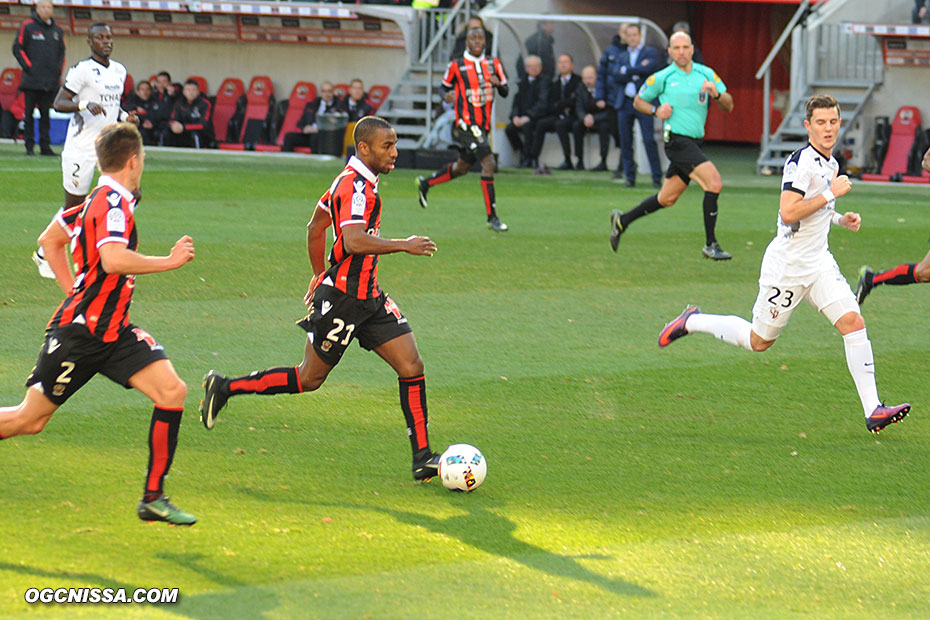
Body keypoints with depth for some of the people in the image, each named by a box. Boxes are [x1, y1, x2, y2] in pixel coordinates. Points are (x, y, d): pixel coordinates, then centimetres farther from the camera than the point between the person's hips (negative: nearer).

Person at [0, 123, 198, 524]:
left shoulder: (97, 200, 13)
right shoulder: (114, 203, -16)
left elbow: (50, 239, 25)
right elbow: (113, 260, -33)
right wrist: (169, 261, -23)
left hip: (112, 332, 9)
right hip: (79, 333, -9)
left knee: (172, 391, -7)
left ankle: (153, 499, -5)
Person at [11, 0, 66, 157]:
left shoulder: (57, 30, 13)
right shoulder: (28, 26, 0)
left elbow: (61, 52, 21)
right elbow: (17, 48, -1)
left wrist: (58, 70, 8)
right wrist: (28, 67, -8)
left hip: (51, 82, 3)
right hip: (32, 80, -3)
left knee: (46, 113, 5)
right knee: (29, 113, -2)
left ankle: (45, 146, 7)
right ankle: (29, 146, 3)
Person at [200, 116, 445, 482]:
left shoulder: (350, 181, 12)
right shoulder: (355, 186, -20)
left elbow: (315, 227, 22)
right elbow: (355, 241, -34)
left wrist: (320, 275, 29)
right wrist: (404, 245, -24)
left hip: (368, 298, 9)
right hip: (343, 299, -9)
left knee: (411, 366, 0)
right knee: (309, 379, 3)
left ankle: (422, 459, 2)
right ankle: (226, 388, 18)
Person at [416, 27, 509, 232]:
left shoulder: (494, 64, 9)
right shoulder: (457, 65, -2)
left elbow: (505, 92, 9)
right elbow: (446, 85, 11)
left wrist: (498, 83, -12)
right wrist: (446, 95, -11)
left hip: (484, 124, 6)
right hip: (467, 122, -6)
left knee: (461, 167, 19)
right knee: (489, 163, -19)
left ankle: (425, 183, 43)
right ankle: (491, 217, -16)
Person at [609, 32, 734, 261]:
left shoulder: (706, 74, 9)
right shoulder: (662, 78, -1)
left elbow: (728, 106, 6)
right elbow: (638, 101, 12)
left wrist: (716, 94, -15)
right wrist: (656, 111, -7)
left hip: (694, 143, 6)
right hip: (677, 140, -6)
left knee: (667, 199, 14)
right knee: (714, 183, -20)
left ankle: (622, 220, 33)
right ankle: (710, 245, -15)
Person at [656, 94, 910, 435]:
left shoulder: (830, 164, 11)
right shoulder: (801, 161, -18)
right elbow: (788, 212, -28)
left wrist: (839, 218, 10)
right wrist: (831, 193, -23)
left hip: (820, 264, 7)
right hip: (787, 265, -7)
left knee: (853, 323, -11)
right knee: (759, 341, 6)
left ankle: (872, 410, -13)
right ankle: (692, 322, 30)